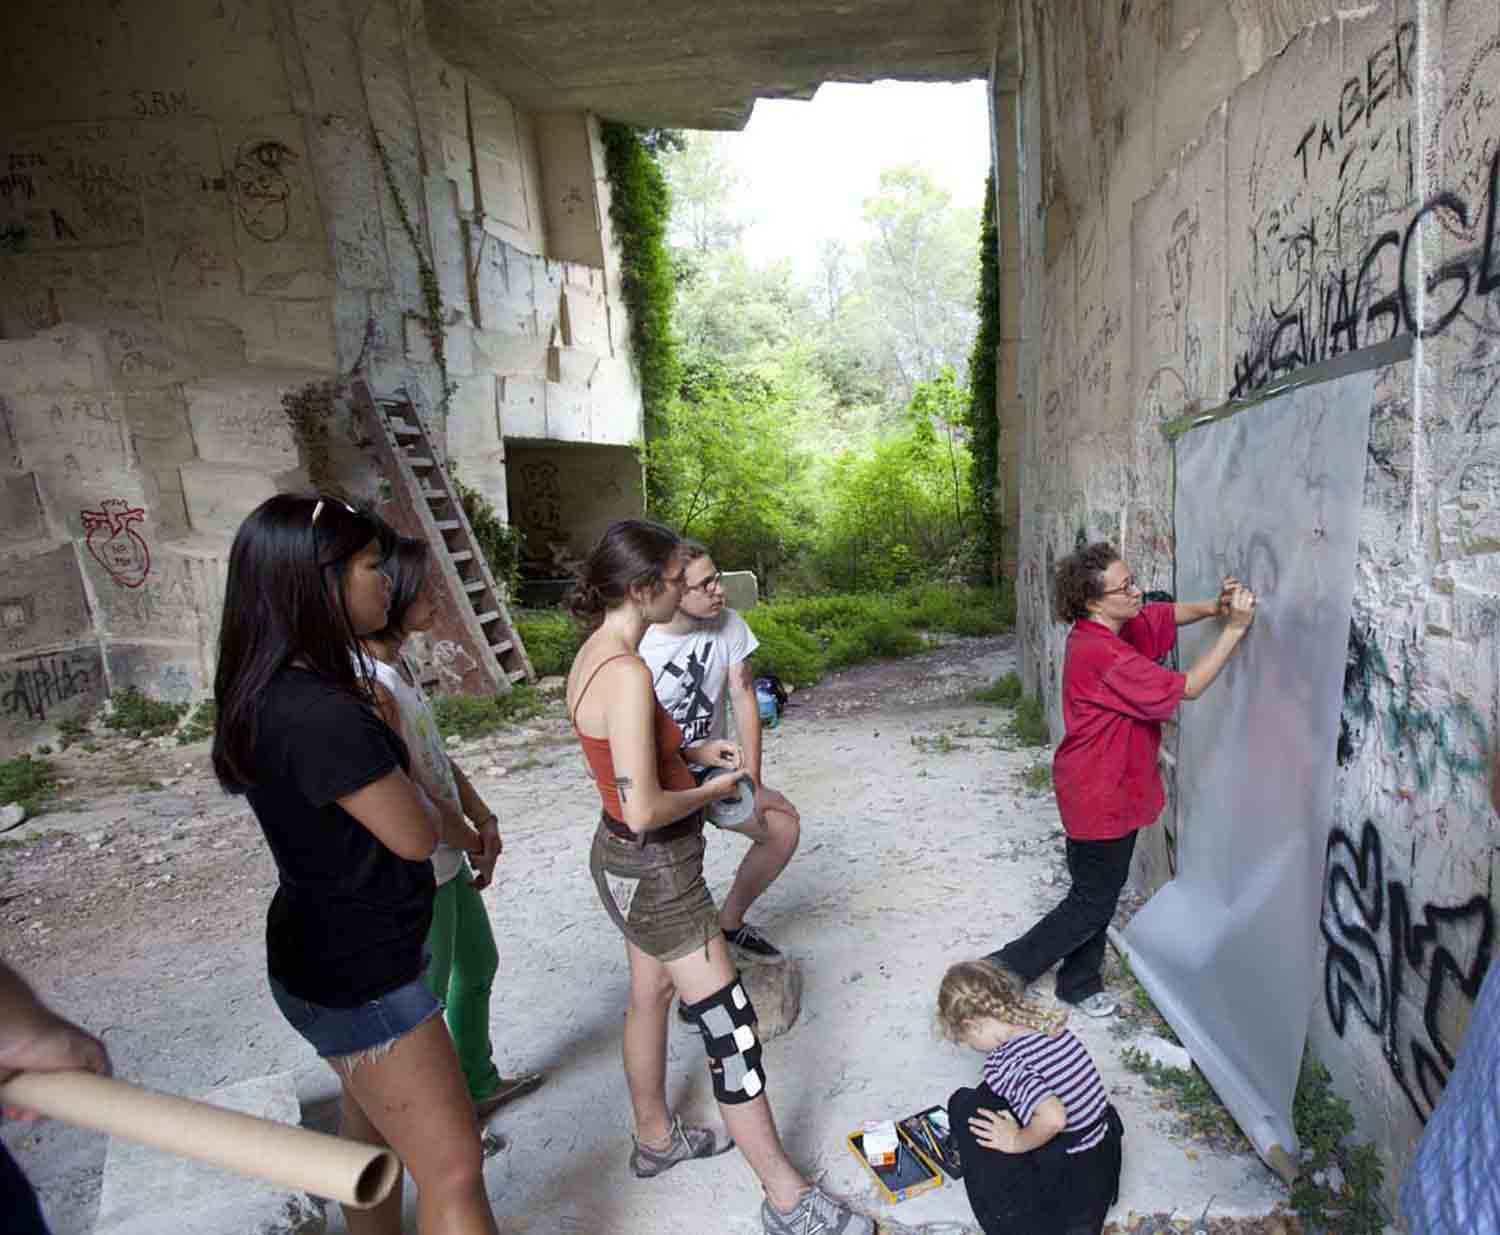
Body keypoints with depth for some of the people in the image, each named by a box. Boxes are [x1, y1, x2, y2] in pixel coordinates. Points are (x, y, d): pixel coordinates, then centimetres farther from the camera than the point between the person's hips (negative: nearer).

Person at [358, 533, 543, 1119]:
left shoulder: (395, 661, 3)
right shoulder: (367, 683, -27)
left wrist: (483, 819, -2)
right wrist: (473, 839, -10)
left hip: (446, 857, 10)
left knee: (479, 964, 25)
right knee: (427, 996, 11)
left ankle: (480, 1083, 46)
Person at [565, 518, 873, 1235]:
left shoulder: (591, 656, 1)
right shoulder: (627, 673, -29)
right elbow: (644, 809, -30)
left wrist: (691, 753, 7)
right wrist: (713, 791, -13)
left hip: (621, 858, 10)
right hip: (656, 871, -10)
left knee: (650, 993, 25)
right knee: (731, 1027, 2)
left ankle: (655, 1137, 47)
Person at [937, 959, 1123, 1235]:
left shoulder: (1003, 1061, -23)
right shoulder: (1051, 1026, -3)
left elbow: (1053, 1119, -35)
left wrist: (1016, 1142, -15)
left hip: (1066, 1189, -7)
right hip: (1105, 1167, 7)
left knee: (965, 1105, 3)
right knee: (991, 1091, 17)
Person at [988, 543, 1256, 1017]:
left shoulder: (1115, 624, -2)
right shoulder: (1102, 654, -30)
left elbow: (1172, 613, 12)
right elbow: (1186, 688, -24)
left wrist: (1216, 606, -8)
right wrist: (1235, 628, -22)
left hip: (1114, 787, 9)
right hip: (1099, 796, -9)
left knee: (1101, 891, 22)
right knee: (1092, 903, 5)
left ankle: (1079, 982, 40)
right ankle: (999, 975, 16)